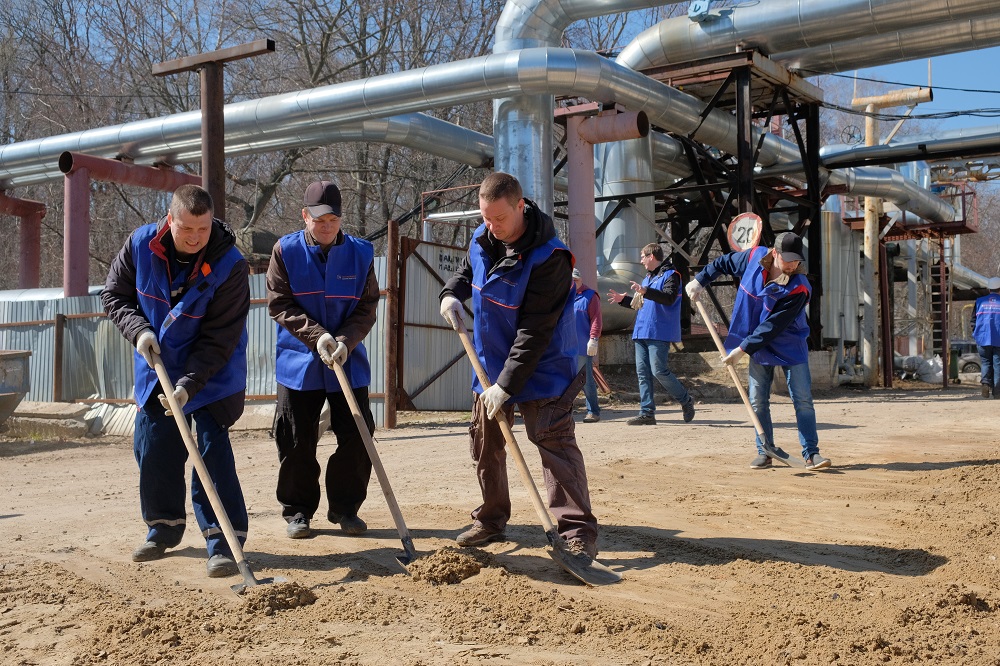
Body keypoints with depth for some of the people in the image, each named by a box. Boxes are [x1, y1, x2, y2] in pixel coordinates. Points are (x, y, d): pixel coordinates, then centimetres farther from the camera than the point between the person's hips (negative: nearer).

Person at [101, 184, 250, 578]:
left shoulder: (230, 265, -24)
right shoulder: (140, 245, -12)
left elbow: (219, 339, -23)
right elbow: (114, 294, 2)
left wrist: (188, 384, -31)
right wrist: (138, 330, -16)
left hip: (211, 373, -4)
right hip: (155, 369, 5)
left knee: (212, 450, -11)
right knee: (152, 449, 10)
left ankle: (224, 541, -6)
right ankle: (163, 529, 29)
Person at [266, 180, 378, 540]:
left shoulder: (361, 253, 0)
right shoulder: (285, 250, -3)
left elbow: (367, 307, 0)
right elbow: (279, 304, -7)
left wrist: (346, 339, -17)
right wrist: (317, 336, -19)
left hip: (349, 361, 1)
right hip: (299, 361, -1)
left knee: (357, 437, 2)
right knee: (296, 441, 4)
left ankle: (345, 507, 18)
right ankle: (296, 510, 19)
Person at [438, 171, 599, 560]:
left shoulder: (549, 257, -26)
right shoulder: (481, 239, -3)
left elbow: (535, 332, -27)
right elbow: (466, 271, 21)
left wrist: (507, 385, -28)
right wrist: (451, 294, -2)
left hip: (541, 367, -7)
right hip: (491, 361, 7)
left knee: (554, 441, -14)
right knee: (485, 442, 13)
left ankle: (578, 532, -12)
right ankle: (491, 520, 29)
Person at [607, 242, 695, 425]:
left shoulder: (670, 275, -5)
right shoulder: (647, 277, 22)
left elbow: (669, 298, -23)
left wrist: (646, 291, -34)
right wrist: (623, 300, 22)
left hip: (659, 333, -9)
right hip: (641, 333, 9)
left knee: (659, 371, -11)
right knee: (642, 373, 3)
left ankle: (686, 400, 9)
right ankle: (647, 413, 4)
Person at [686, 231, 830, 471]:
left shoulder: (799, 288, -27)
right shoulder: (754, 257, -13)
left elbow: (773, 327, -27)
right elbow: (724, 262, 9)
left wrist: (743, 349, -26)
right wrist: (700, 280, 6)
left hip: (790, 346, -4)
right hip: (758, 345, 4)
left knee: (803, 400, -4)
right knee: (758, 401, 5)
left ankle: (811, 453, 3)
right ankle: (764, 452, 15)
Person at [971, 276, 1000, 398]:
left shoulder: (980, 301, 5)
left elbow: (974, 320, 7)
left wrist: (976, 334, 16)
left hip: (983, 339, 1)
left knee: (985, 362, 12)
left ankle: (986, 382, -13)